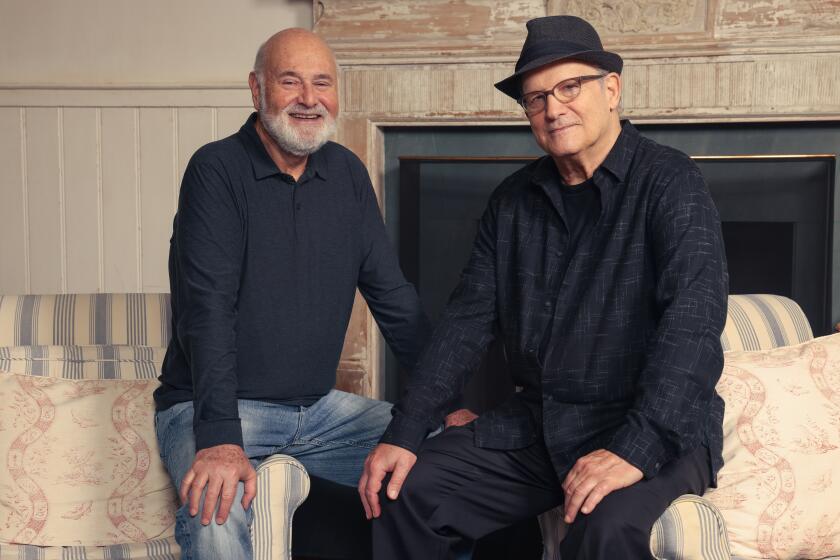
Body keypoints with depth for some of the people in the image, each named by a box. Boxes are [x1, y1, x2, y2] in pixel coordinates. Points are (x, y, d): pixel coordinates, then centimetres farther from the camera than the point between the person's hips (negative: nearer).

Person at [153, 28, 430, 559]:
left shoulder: (348, 173, 7)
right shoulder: (218, 170, -11)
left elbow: (393, 296, 9)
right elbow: (207, 309, -21)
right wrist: (221, 440, -31)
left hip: (319, 408, 6)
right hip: (209, 409, -6)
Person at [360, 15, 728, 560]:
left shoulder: (669, 181, -9)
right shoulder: (514, 200, 8)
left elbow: (693, 318, -21)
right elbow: (466, 321, 6)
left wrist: (635, 449, -32)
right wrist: (404, 434, -3)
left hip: (657, 430, -5)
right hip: (535, 425, 5)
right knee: (405, 489, -7)